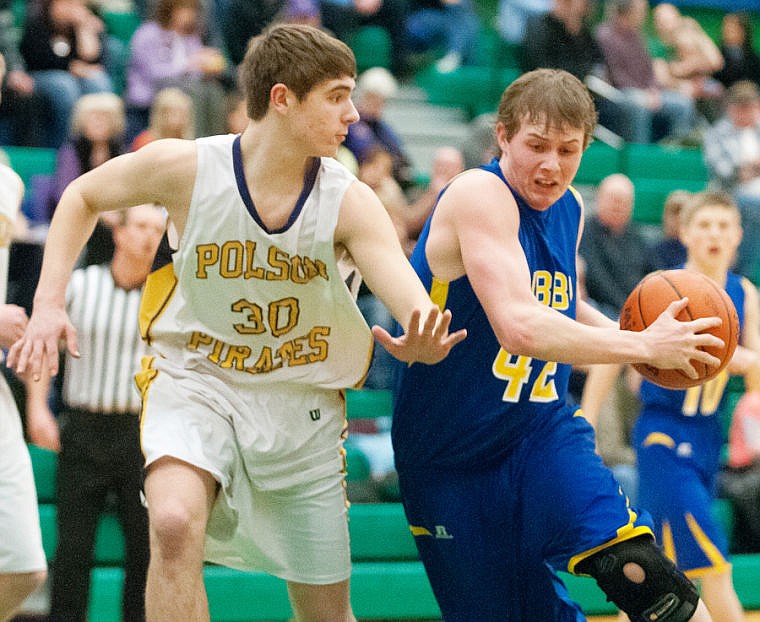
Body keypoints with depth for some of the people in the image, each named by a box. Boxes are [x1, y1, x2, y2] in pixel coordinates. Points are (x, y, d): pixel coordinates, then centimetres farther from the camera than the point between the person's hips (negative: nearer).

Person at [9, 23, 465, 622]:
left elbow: (413, 298, -29)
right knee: (175, 522, -33)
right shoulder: (187, 167, -16)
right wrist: (48, 303, -6)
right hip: (195, 379, -2)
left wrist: (420, 342, -53)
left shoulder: (350, 202, -15)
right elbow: (84, 196, 4)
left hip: (301, 400, 2)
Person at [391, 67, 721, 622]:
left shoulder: (569, 208, 7)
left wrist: (630, 336, 5)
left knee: (633, 564, -22)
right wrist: (644, 346, -24)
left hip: (544, 431, 5)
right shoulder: (480, 195, -18)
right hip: (453, 457, -5)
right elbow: (519, 327, -32)